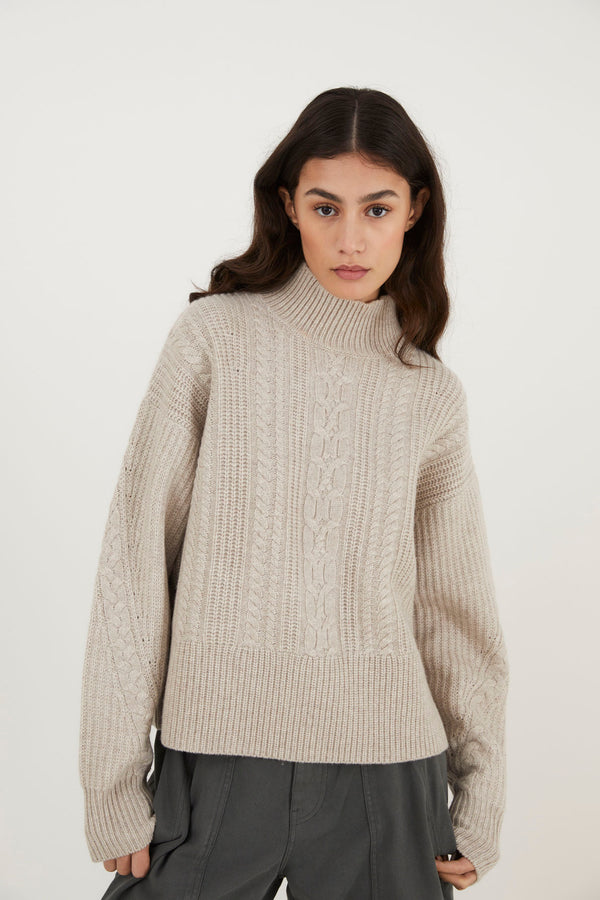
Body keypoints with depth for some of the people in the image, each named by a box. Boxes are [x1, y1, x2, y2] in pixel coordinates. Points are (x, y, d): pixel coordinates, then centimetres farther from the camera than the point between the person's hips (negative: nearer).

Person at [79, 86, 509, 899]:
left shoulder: (433, 395, 4)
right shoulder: (215, 336, -3)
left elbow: (456, 607, 10)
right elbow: (135, 556, -4)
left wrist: (480, 802, 11)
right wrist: (114, 783, -5)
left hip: (387, 779, 2)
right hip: (215, 754, -1)